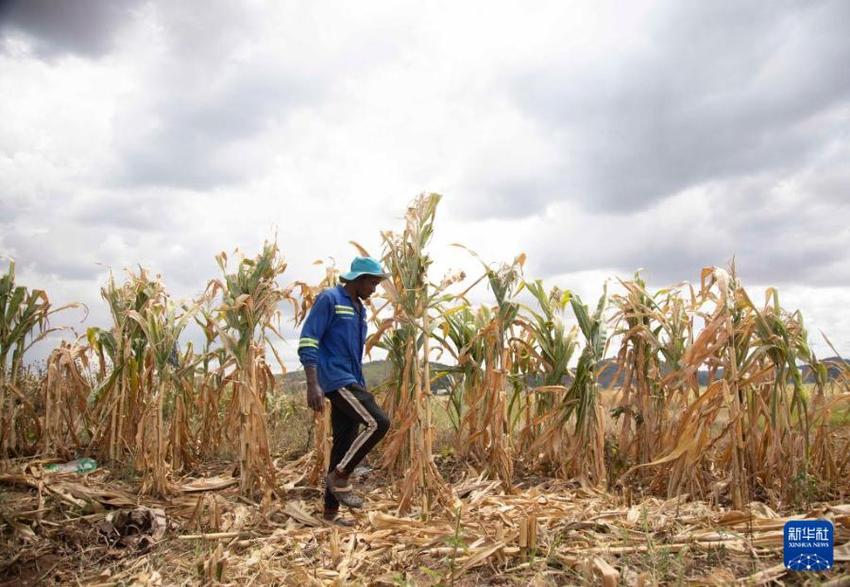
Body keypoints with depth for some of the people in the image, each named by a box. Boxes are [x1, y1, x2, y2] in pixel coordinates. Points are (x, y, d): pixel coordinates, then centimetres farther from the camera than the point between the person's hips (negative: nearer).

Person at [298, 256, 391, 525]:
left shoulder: (359, 309, 18)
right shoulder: (329, 299, -8)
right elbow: (307, 341, -15)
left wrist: (363, 388, 23)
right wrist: (313, 384, -24)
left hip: (350, 382, 9)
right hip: (335, 379, -9)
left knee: (344, 443, 7)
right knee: (378, 423, -19)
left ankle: (331, 511, 15)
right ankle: (340, 477, -3)